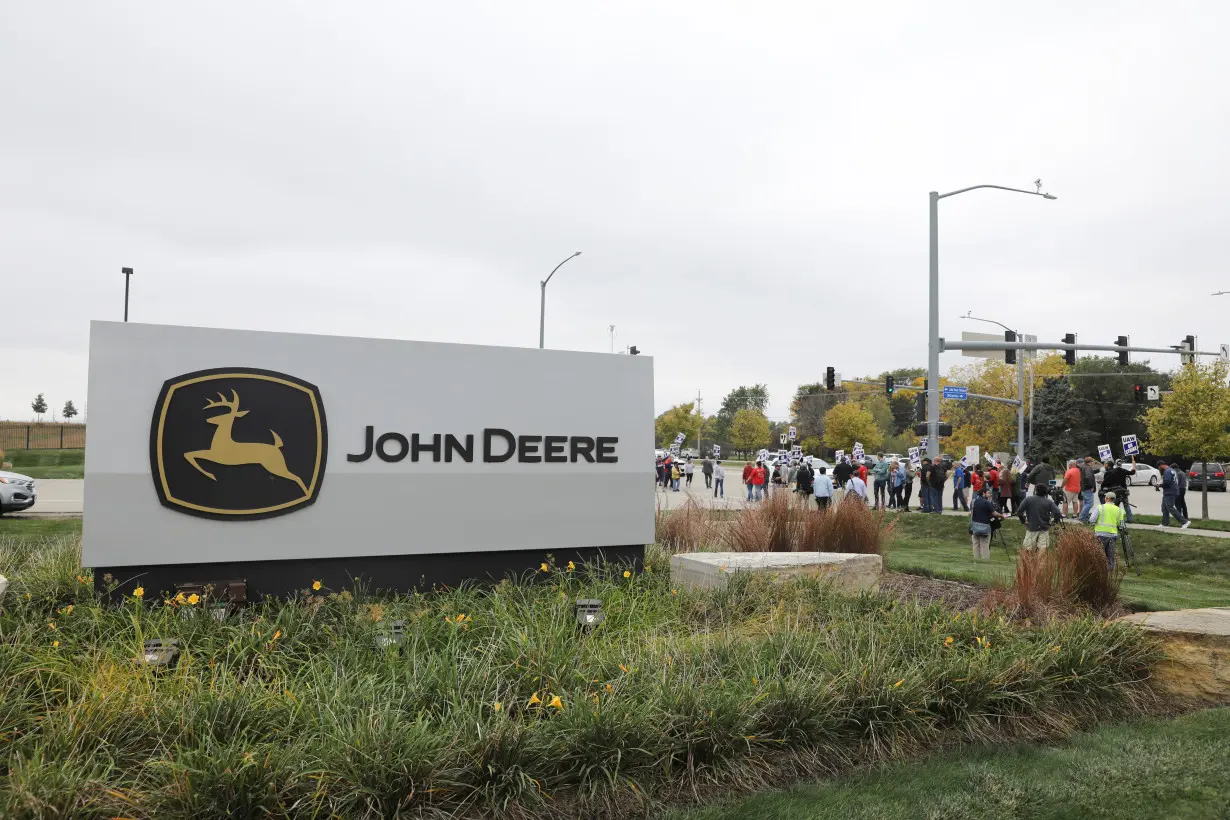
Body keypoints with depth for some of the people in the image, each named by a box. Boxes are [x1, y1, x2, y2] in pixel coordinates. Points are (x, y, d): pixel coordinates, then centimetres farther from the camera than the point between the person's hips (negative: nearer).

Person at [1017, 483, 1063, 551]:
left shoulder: (1028, 499, -4)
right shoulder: (1049, 502, -3)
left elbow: (1019, 511, -10)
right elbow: (1058, 513, -13)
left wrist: (1023, 521, 5)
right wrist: (1054, 521, 5)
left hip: (1031, 527, -1)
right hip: (1044, 528, 1)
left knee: (1028, 549, 5)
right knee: (1043, 549, 1)